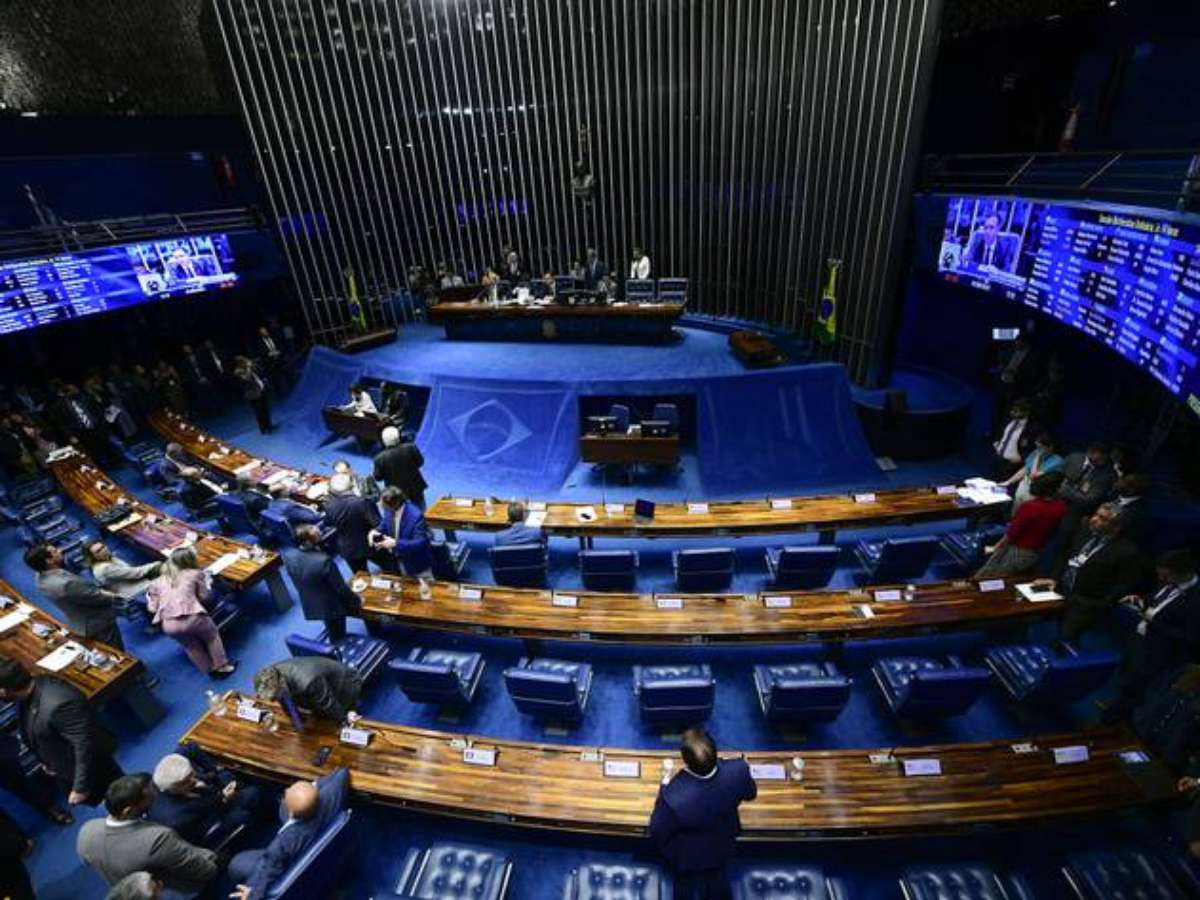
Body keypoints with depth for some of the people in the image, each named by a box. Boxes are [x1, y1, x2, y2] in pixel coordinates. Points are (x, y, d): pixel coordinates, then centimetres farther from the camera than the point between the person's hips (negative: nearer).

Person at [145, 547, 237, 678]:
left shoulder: (158, 582, 19)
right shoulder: (195, 574, 9)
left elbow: (152, 608, 16)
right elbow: (205, 596, 14)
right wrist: (206, 583, 32)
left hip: (169, 626, 4)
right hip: (191, 618, -3)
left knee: (190, 645, 31)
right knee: (212, 635, 27)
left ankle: (210, 670, 41)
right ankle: (222, 666, 33)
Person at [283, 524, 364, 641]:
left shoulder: (288, 555, -19)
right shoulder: (324, 561, -37)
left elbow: (296, 582, 0)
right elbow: (341, 587, -23)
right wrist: (356, 600, -6)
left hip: (309, 605, 6)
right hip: (332, 606, -6)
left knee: (333, 635, 30)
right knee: (339, 637, 21)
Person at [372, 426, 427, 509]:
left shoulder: (380, 458, -20)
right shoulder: (410, 448, -19)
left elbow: (378, 477, -8)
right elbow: (420, 462, -5)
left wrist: (373, 471, 11)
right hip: (415, 488, 1)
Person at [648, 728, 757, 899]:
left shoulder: (674, 797, -48)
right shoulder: (738, 770, -38)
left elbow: (658, 833, -24)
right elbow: (750, 794, -11)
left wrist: (665, 785, -19)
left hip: (687, 858, -2)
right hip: (722, 848, 3)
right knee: (718, 884, 36)